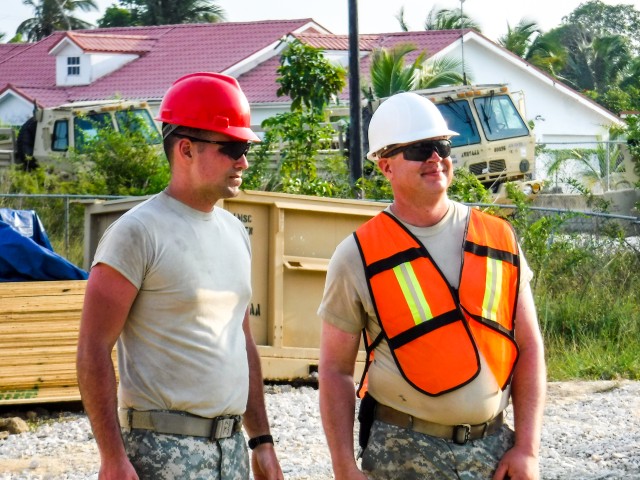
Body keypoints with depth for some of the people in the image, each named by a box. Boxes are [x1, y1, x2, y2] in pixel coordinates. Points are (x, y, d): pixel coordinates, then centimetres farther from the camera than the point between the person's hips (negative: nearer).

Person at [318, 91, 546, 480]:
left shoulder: (499, 239, 5)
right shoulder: (358, 256, -1)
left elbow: (529, 348, 6)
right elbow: (335, 368, 0)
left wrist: (528, 448, -1)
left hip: (494, 447, 2)